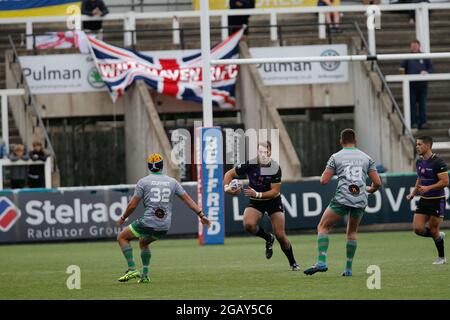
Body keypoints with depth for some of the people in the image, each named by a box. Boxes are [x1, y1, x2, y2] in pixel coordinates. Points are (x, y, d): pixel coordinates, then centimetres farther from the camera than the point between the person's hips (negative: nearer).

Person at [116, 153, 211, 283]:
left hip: (148, 222, -5)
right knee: (143, 242, 31)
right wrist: (201, 215, 11)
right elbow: (188, 199, 7)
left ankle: (132, 269, -2)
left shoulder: (143, 182, -2)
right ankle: (145, 275, 20)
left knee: (122, 237, 13)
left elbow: (132, 205, -1)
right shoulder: (172, 182, 9)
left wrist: (123, 218, 15)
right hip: (164, 227, 5)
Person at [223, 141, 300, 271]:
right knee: (248, 225, -29)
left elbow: (275, 191, -18)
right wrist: (227, 187, -23)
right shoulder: (250, 165, -16)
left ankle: (293, 263, 16)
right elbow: (229, 173, -4)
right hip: (255, 202, 1)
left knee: (280, 235, -7)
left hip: (273, 201, -1)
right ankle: (268, 238, 3)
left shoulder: (276, 168, -18)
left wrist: (257, 194, -31)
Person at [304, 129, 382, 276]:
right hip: (361, 201, 3)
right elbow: (377, 182, 8)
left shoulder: (336, 157, 4)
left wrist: (325, 173, 23)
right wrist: (371, 189, 30)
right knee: (352, 232, 23)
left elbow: (324, 181, 0)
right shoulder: (366, 158, 12)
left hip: (342, 199, -3)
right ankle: (349, 268, 17)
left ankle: (321, 262, -10)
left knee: (323, 227, 8)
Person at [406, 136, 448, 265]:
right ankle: (439, 236, 24)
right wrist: (413, 193, 8)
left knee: (433, 231, -3)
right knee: (418, 229, -4)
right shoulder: (419, 162, 9)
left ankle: (442, 257, 14)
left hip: (437, 201, -7)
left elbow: (445, 182, -19)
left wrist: (428, 188, -26)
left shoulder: (438, 162, -16)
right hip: (424, 200, 7)